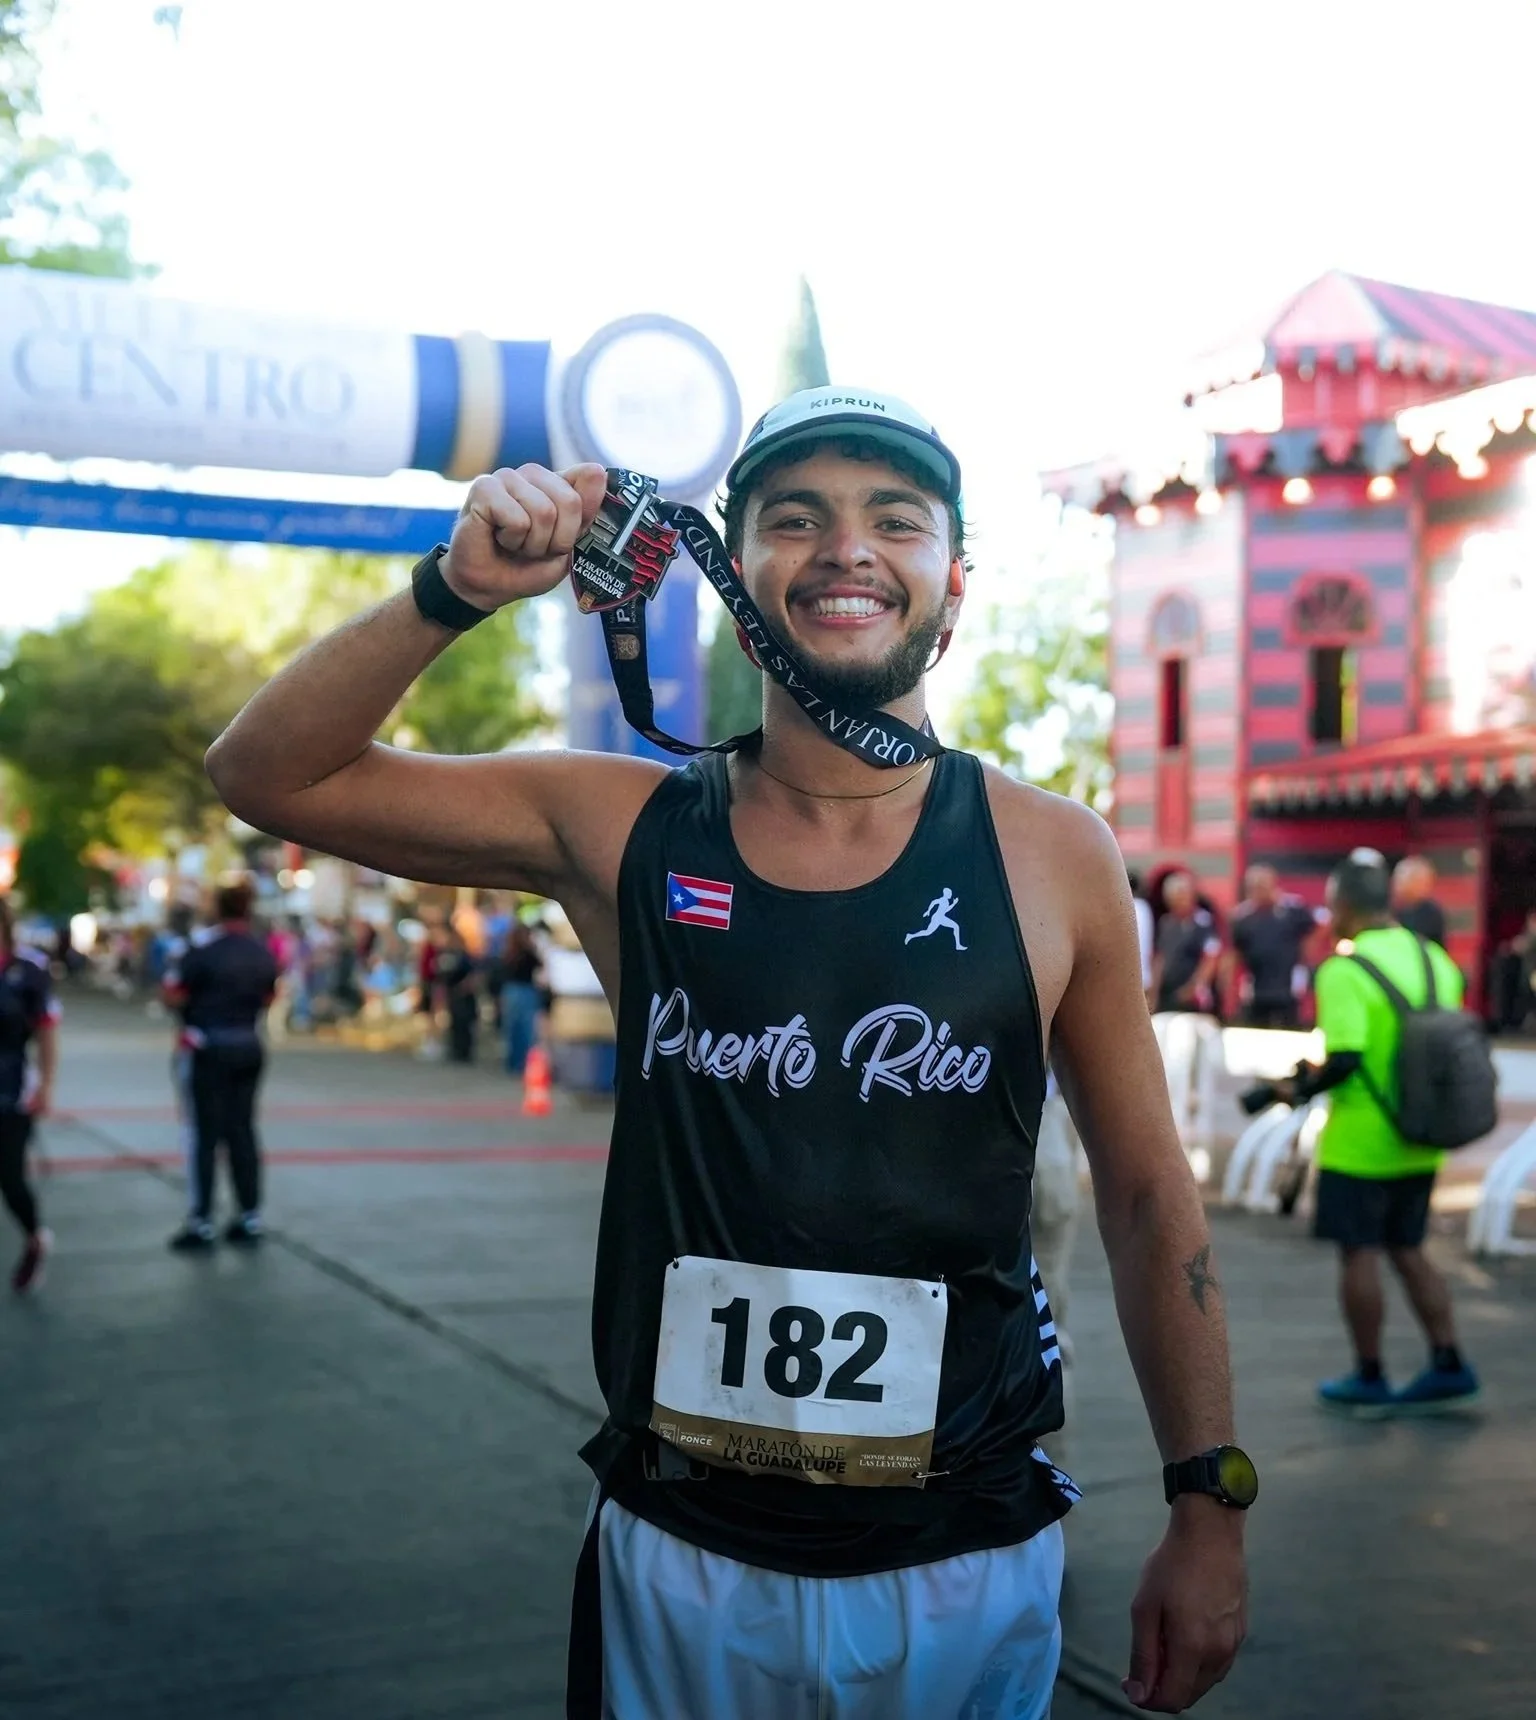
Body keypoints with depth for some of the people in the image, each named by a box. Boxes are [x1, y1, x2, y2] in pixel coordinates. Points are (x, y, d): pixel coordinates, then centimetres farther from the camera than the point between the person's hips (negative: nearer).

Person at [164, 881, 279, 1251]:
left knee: (206, 1135, -1)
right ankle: (250, 1217, 15)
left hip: (210, 1049, -5)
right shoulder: (264, 953, 4)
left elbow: (174, 995, -13)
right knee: (242, 1130, 12)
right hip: (249, 1046, 5)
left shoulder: (205, 950, -14)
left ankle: (202, 1223, 1)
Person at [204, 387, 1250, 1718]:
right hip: (679, 1558, 1)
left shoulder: (1055, 859, -6)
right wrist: (458, 591, -16)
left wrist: (1209, 1505, 1)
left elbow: (1150, 1196, 2)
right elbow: (270, 773, -1)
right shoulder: (624, 829, -5)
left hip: (965, 1569, 0)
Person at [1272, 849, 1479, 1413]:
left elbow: (1343, 1059, -25)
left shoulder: (1344, 972, -17)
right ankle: (1448, 1365, 15)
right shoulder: (1436, 961, 6)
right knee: (1408, 1250, 18)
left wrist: (1301, 1087, -8)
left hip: (1358, 1144, -7)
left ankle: (1369, 1377, 14)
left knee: (1358, 1254, 5)